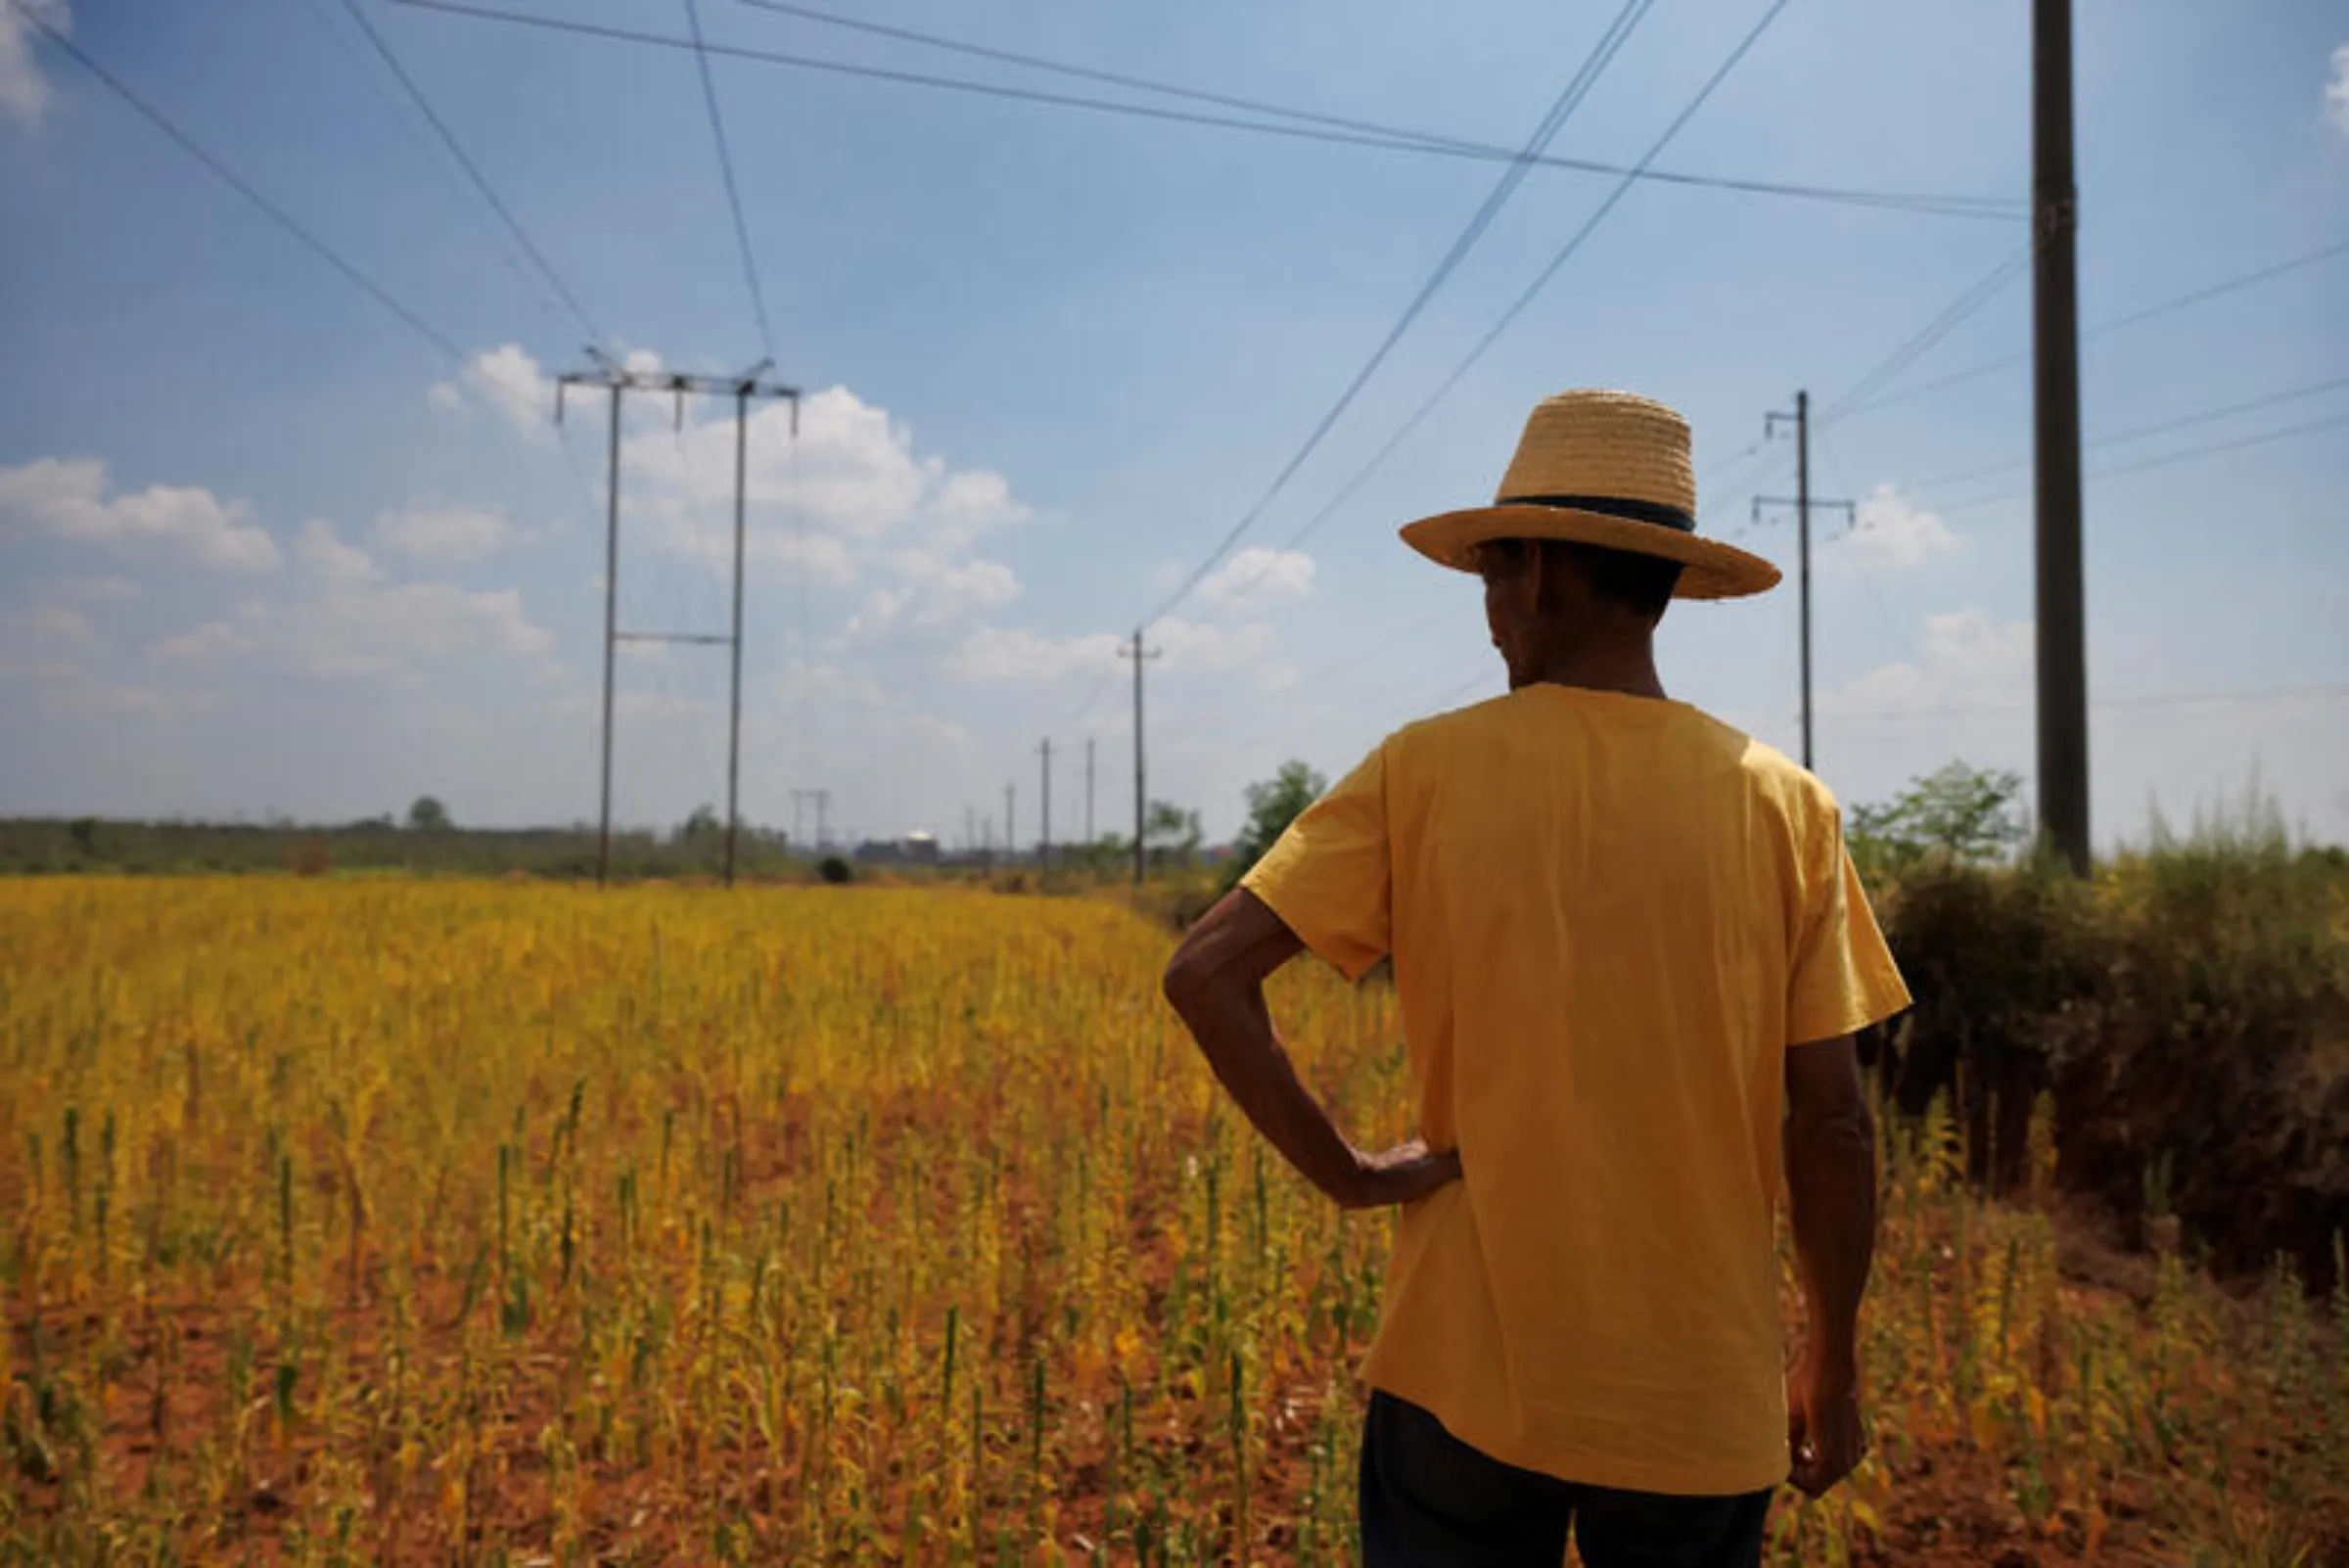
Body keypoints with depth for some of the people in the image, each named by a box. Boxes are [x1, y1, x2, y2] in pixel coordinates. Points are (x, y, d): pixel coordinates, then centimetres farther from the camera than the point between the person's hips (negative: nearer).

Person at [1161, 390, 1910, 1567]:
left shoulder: (1424, 775, -9)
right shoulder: (1782, 805, -6)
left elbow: (1205, 976, -14)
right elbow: (1832, 1128, -4)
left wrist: (1347, 1172, -7)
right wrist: (1831, 1369, 9)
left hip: (1468, 1378, -1)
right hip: (1699, 1397, 1)